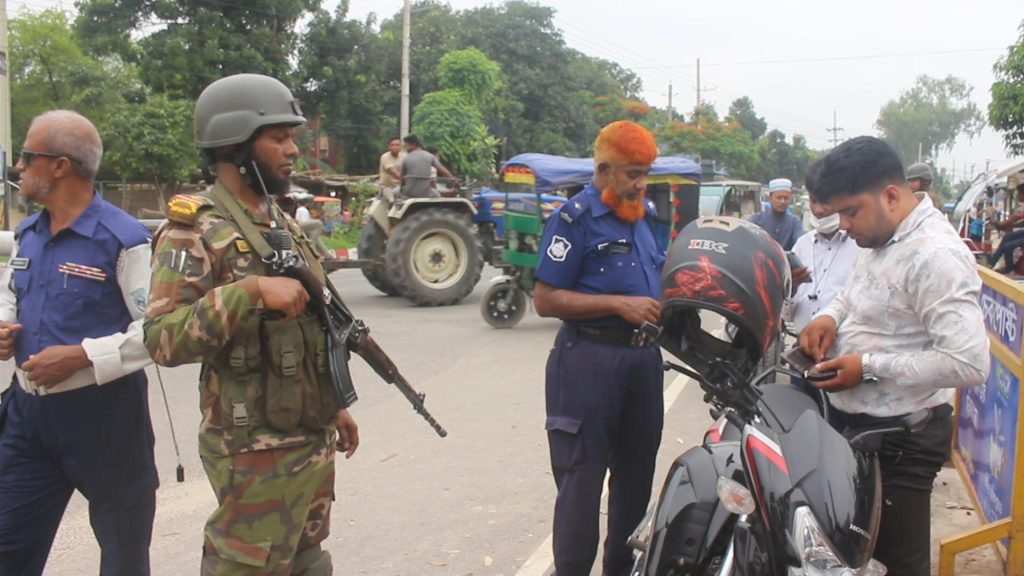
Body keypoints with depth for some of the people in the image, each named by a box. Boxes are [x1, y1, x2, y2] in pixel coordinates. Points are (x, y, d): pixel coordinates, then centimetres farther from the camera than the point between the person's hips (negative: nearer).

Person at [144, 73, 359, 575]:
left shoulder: (283, 224, 12)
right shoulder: (195, 231, -13)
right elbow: (163, 339, -23)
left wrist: (334, 405, 19)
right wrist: (252, 289, -30)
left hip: (315, 440, 8)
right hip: (257, 452, -8)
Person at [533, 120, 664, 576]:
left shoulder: (645, 214, 13)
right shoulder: (575, 218, -10)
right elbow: (545, 299, -15)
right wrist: (619, 304, -20)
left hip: (644, 355, 8)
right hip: (590, 359, -7)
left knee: (637, 471, 16)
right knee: (582, 479, -1)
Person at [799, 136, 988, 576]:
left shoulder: (936, 255, -23)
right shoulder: (880, 238, 8)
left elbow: (969, 363, -29)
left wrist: (869, 366, -24)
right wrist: (831, 316, 3)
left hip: (900, 439, -9)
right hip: (855, 422, 9)